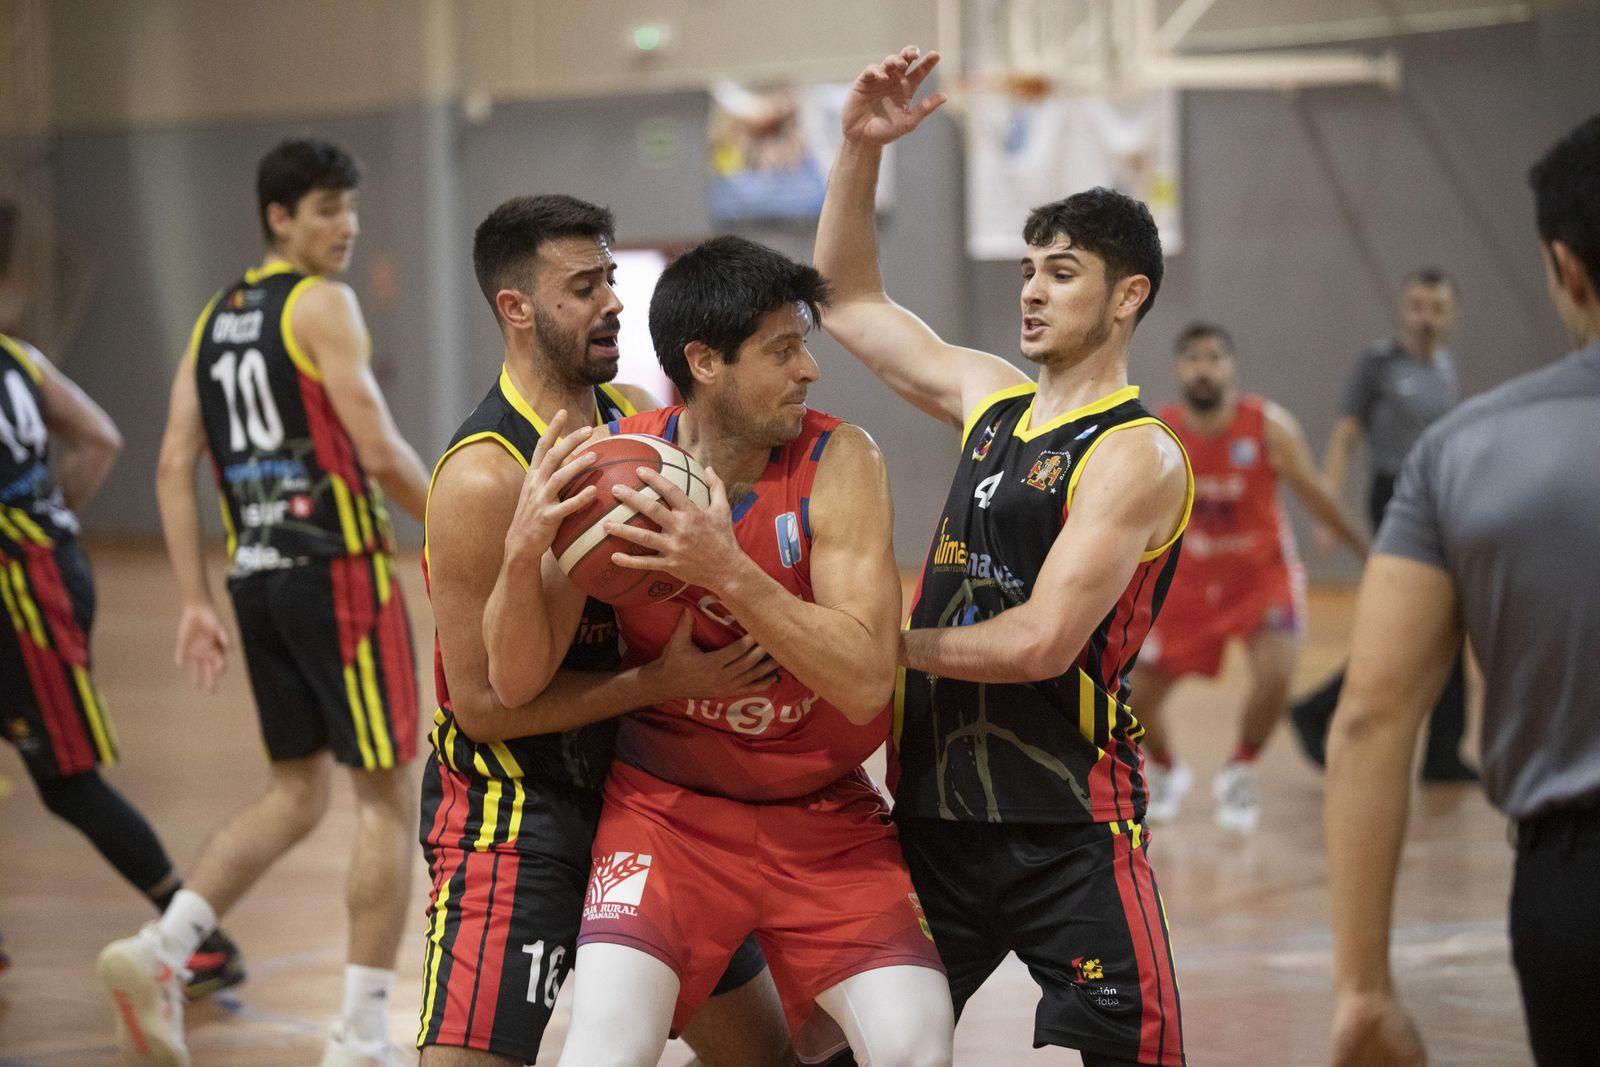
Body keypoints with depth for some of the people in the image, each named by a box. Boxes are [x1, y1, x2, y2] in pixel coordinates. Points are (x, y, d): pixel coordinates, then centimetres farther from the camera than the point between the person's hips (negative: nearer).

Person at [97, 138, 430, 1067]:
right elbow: (381, 452, -15)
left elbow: (175, 470, 10)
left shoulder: (216, 321, 14)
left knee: (299, 792, 18)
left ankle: (159, 950, 2)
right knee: (389, 796, 2)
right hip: (338, 572, -8)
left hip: (258, 578, 8)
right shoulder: (322, 305, -8)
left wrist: (197, 604, 11)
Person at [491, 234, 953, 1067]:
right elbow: (516, 682, -10)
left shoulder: (839, 462, -13)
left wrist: (728, 572, -34)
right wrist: (523, 552, -29)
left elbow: (866, 681, -23)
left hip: (825, 817, 1)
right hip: (668, 809, -1)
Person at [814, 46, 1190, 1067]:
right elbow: (848, 300, 22)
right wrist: (860, 148, 11)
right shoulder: (995, 399, 12)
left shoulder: (1137, 455, -11)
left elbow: (1041, 643, -20)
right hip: (933, 811, 7)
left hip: (1065, 832, -7)